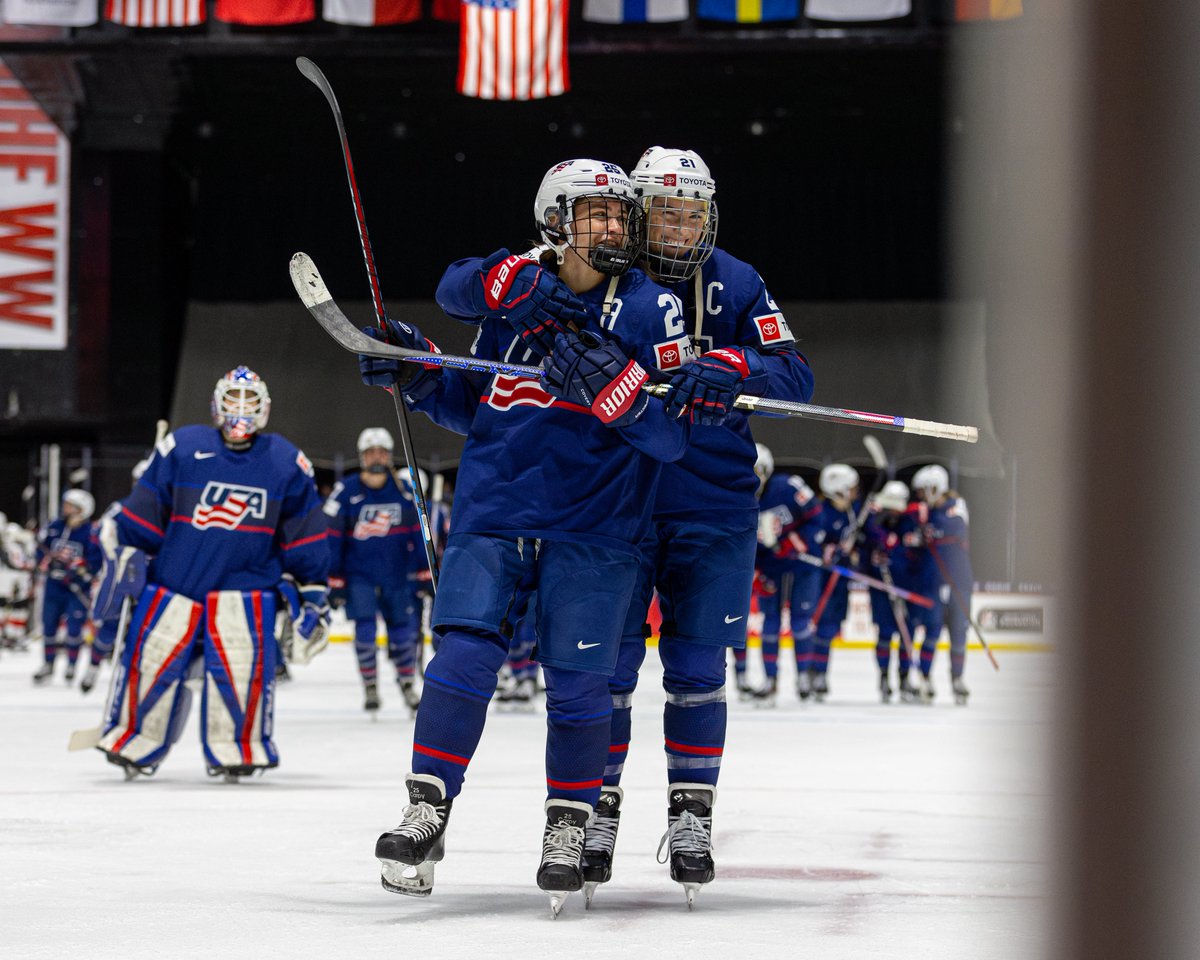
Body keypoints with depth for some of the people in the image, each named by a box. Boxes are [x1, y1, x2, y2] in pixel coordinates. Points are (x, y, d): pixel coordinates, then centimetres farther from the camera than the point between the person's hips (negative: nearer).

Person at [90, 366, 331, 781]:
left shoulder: (286, 463, 5)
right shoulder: (181, 448, 1)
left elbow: (305, 540, 10)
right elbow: (142, 513, 6)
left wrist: (312, 593, 9)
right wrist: (123, 556, 3)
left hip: (247, 583, 0)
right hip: (174, 580, 0)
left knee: (242, 665, -14)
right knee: (151, 658, -4)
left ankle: (237, 748, 1)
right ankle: (134, 741, 12)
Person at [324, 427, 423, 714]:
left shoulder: (403, 491, -2)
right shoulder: (345, 491, -10)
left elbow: (417, 531, 3)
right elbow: (331, 536, -7)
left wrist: (425, 569, 0)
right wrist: (332, 577, -8)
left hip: (396, 576, 2)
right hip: (359, 574, -2)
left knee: (403, 632, 6)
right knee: (364, 630, -11)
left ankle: (408, 686, 26)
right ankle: (370, 687, 5)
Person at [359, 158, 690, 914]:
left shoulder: (649, 309, -2)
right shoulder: (515, 293, 7)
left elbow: (674, 435, -9)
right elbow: (474, 409, 12)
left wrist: (608, 381, -23)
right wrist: (418, 376, -7)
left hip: (593, 526, -2)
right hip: (494, 510, 2)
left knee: (578, 679, -3)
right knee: (465, 652, -10)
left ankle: (570, 826, 13)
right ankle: (428, 809, -2)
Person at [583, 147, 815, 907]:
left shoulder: (736, 286, 2)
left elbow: (795, 379, -6)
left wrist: (727, 366, -25)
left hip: (714, 508, 0)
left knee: (697, 666, 4)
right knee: (606, 661, 0)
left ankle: (691, 815, 15)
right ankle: (597, 808, 13)